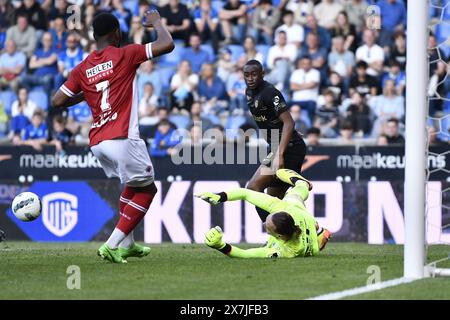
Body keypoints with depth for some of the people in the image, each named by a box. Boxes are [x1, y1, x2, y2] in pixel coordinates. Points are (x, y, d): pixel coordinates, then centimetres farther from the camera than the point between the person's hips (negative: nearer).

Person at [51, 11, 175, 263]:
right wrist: (156, 22, 12)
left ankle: (127, 245, 25)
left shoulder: (82, 69, 11)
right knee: (146, 190, 7)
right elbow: (167, 44, -6)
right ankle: (112, 245, -5)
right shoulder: (124, 55, -2)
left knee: (133, 185, 28)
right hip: (122, 138, -7)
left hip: (97, 143, 7)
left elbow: (58, 101, 10)